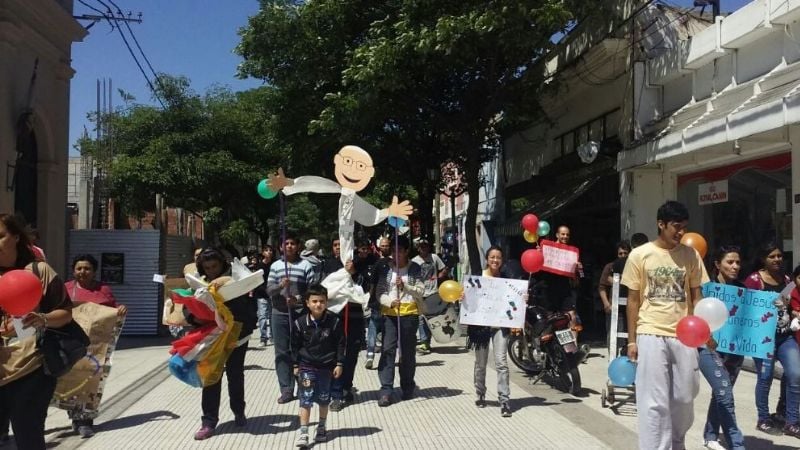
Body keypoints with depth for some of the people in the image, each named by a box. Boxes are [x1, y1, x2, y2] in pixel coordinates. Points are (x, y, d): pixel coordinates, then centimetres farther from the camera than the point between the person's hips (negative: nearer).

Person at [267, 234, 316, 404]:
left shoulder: (305, 265, 3)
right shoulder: (275, 266, 9)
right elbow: (268, 290, 2)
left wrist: (299, 298, -17)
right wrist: (280, 286, -18)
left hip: (300, 313, -2)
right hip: (280, 314, 2)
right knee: (282, 352, 3)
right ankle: (286, 390, 8)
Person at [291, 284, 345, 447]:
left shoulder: (334, 321, -12)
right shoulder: (300, 323, -10)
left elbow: (340, 343, -3)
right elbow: (295, 345, 2)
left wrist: (339, 364, -4)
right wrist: (296, 365, 5)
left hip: (326, 365, 1)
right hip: (306, 366, -1)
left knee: (323, 398, 14)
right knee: (305, 398, -7)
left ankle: (321, 427, 33)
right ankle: (303, 432, -3)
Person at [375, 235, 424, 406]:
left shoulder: (415, 269, 3)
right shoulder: (386, 269, 5)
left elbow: (420, 291, -1)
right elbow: (379, 292, 1)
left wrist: (405, 286, -16)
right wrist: (390, 301, -17)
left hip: (409, 313, 0)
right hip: (389, 314, 1)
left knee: (408, 352, 9)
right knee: (388, 350, -7)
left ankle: (407, 387, 24)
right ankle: (386, 390, -5)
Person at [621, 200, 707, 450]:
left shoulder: (691, 254, 4)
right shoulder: (640, 255, -2)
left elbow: (696, 295, 10)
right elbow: (633, 300, 2)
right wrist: (632, 340, 0)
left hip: (683, 335, 3)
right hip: (651, 335, -3)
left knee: (684, 398, 13)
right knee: (655, 402, -1)